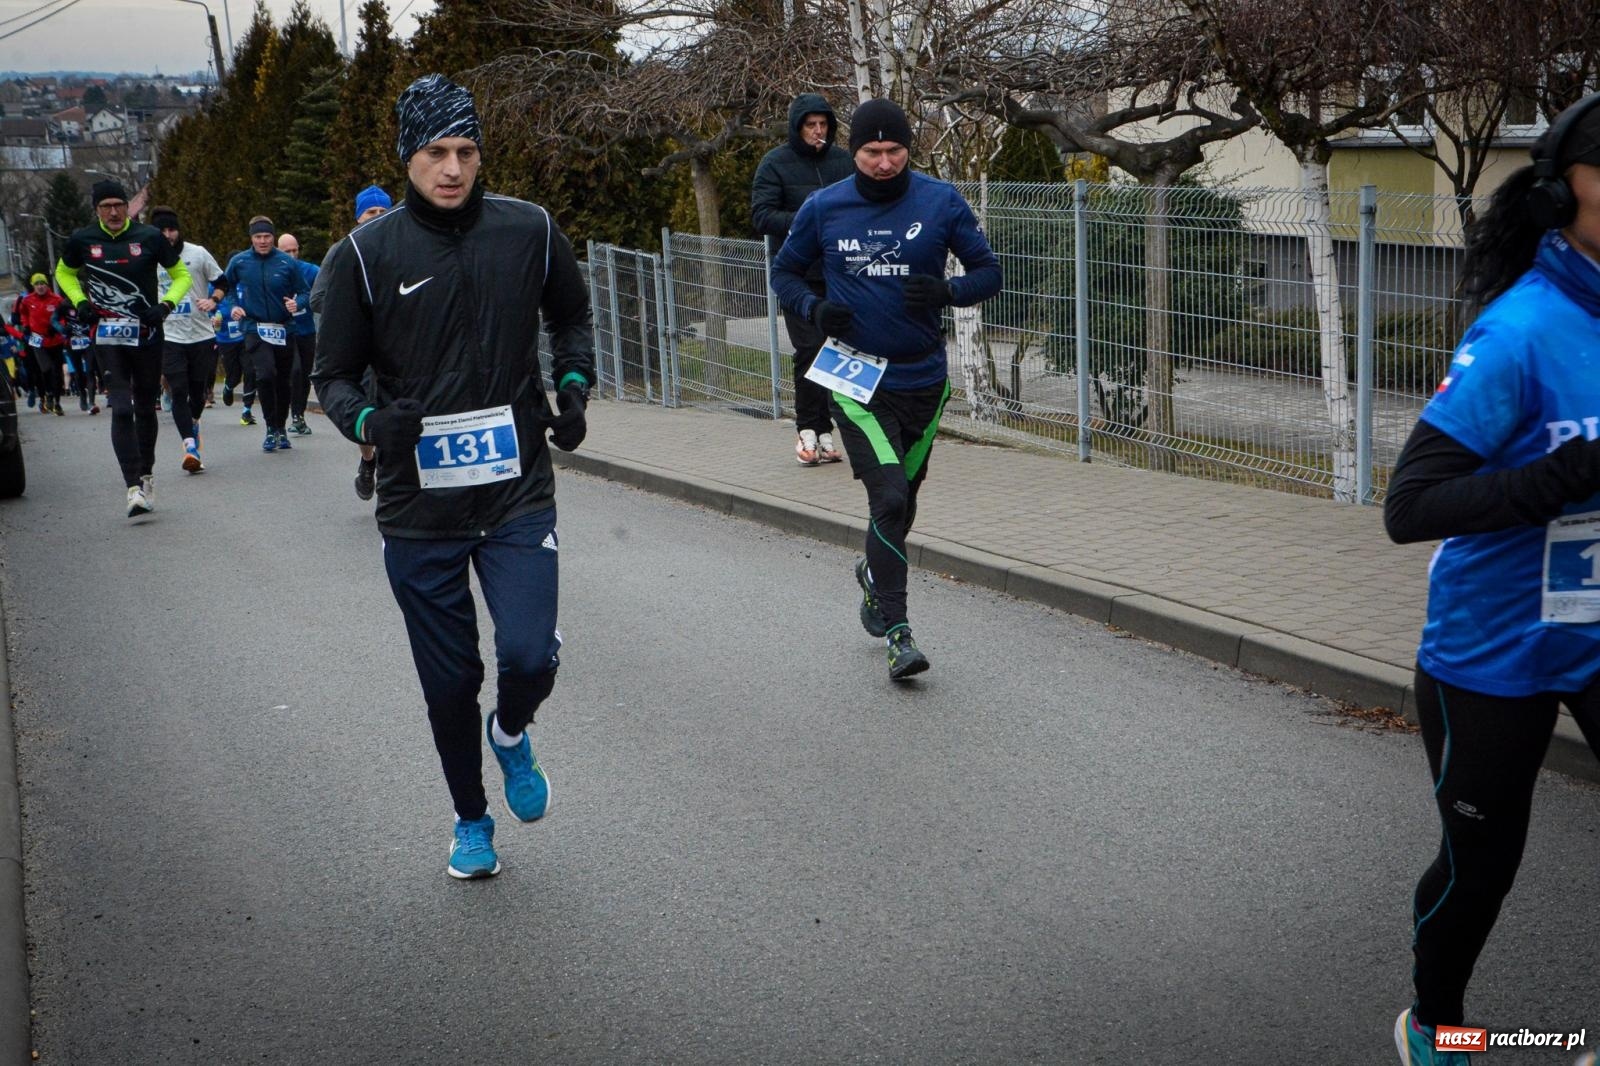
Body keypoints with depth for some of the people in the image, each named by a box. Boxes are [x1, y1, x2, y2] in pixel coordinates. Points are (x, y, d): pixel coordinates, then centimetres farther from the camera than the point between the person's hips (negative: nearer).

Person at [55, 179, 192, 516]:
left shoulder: (150, 236, -3)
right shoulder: (82, 240, 0)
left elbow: (181, 275, 7)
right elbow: (64, 273, 20)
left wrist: (166, 304, -10)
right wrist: (79, 302, 2)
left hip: (147, 335, 1)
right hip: (107, 335, -1)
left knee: (146, 407, 12)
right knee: (121, 409, -13)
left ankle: (146, 473, 33)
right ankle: (135, 487, -16)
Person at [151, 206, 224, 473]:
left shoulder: (198, 253, 1)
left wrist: (214, 301, -9)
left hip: (201, 334, 1)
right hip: (169, 337, -1)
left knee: (198, 390, 11)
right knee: (179, 391, -11)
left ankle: (194, 424, 41)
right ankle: (190, 446, -14)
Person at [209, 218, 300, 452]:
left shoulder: (287, 263, -1)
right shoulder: (239, 262, 1)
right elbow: (223, 287, 16)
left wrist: (295, 304, -15)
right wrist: (233, 307, 1)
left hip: (283, 330, 1)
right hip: (255, 329, -1)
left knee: (284, 381, 9)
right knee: (265, 375, -20)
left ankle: (281, 428, 27)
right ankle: (271, 428, -8)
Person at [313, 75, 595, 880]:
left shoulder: (530, 231, 0)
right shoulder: (366, 255, -5)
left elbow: (571, 317, 18)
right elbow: (334, 375, 2)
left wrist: (573, 383, 0)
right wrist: (369, 420, -19)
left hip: (519, 494, 0)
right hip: (418, 510, 0)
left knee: (529, 657, -14)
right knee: (449, 684, 9)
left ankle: (511, 734, 24)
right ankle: (470, 821, 35)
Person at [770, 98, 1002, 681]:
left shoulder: (941, 202, -3)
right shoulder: (823, 208, -2)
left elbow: (988, 271, 3)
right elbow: (784, 271, 11)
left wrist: (946, 291, -19)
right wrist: (814, 308, -10)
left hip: (923, 378, 2)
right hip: (855, 377, -2)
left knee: (903, 499, 18)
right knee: (889, 498, -15)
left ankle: (874, 574, 49)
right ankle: (898, 634, -6)